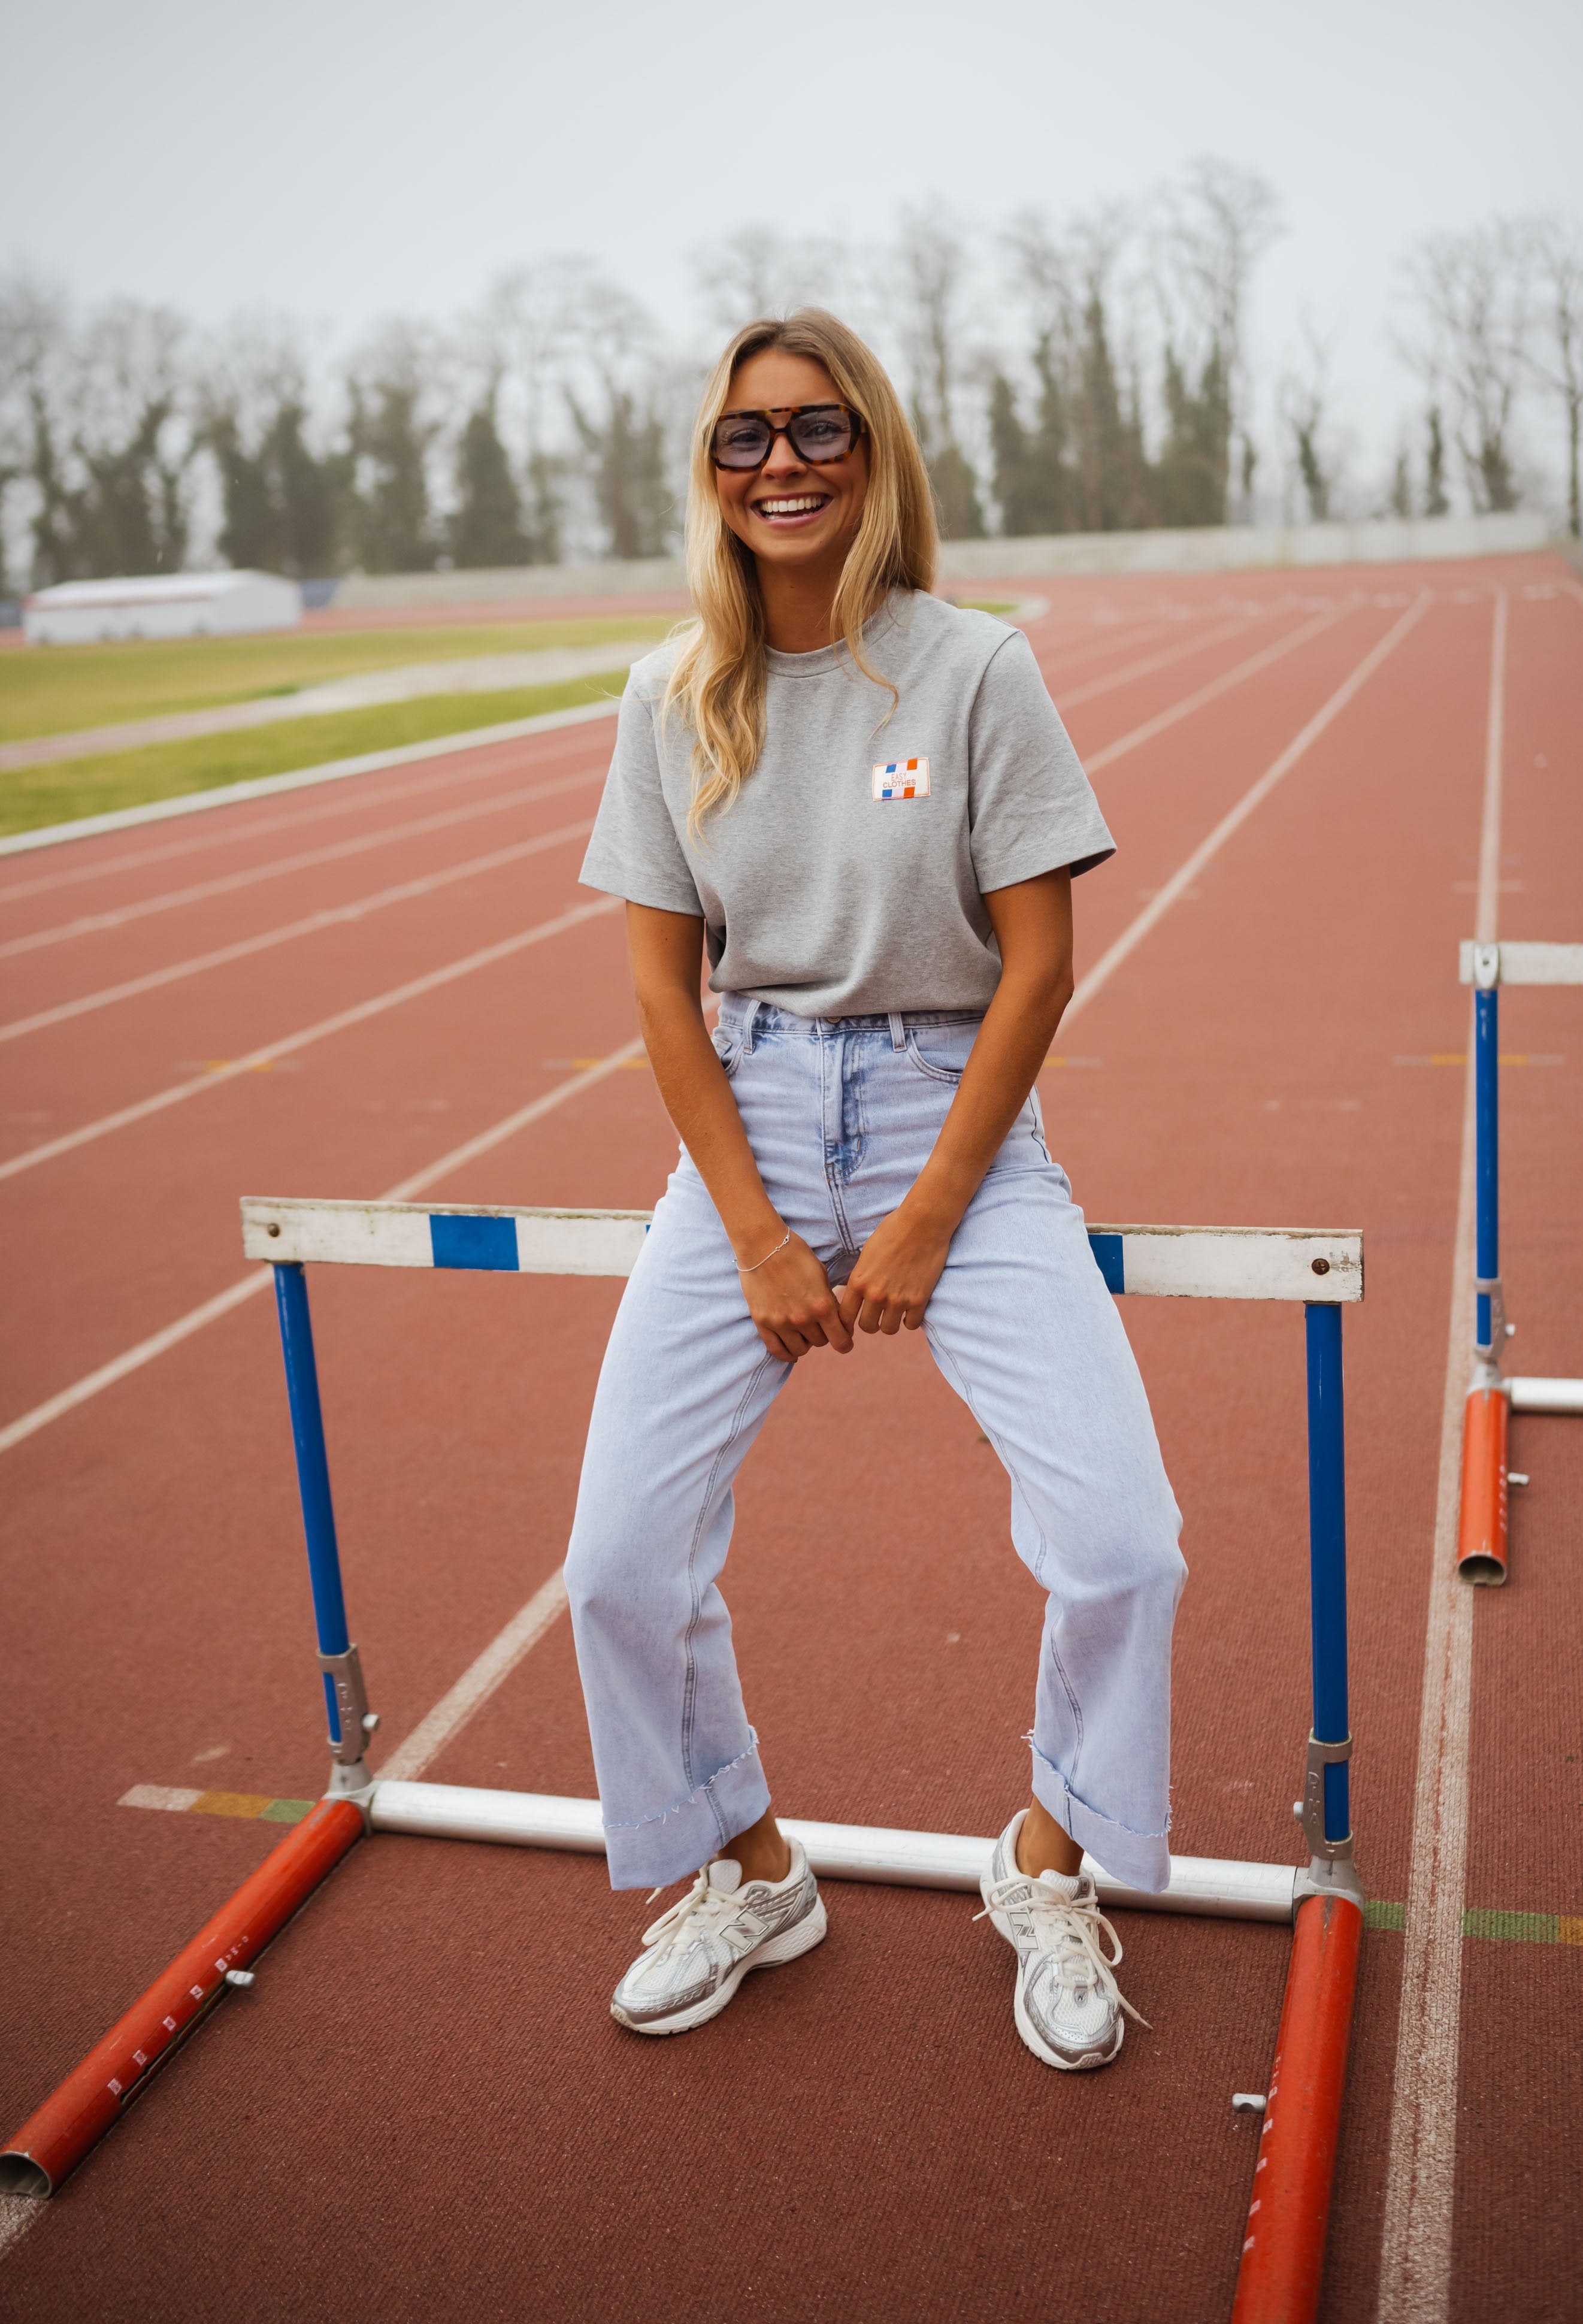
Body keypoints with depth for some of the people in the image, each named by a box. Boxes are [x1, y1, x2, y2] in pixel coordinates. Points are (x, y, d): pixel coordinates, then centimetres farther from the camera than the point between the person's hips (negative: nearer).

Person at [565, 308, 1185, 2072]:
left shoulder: (974, 670, -6)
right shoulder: (677, 698, 2)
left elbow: (1037, 965, -7)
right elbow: (663, 986, 2)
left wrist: (926, 1221, -9)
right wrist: (756, 1234, -6)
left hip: (953, 1117, -2)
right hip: (746, 1122, 3)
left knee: (1121, 1544, -16)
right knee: (619, 1563, -7)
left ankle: (1047, 1863, 15)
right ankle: (747, 1874, 21)